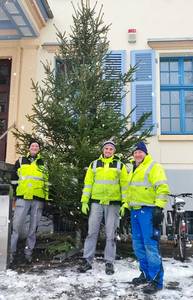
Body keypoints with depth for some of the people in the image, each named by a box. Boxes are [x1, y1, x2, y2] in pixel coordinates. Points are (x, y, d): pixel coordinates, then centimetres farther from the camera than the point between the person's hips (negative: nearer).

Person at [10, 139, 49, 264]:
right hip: (22, 198, -1)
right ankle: (11, 252, 2)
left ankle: (29, 252, 14)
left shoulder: (44, 164, 14)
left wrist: (46, 198, 6)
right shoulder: (20, 161, 12)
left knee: (33, 227, 5)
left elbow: (46, 182, 13)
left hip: (38, 199, 1)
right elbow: (14, 180, 11)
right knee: (16, 226, -6)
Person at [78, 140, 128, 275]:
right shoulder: (94, 164, 9)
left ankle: (109, 262, 15)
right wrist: (84, 201, 1)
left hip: (113, 204, -1)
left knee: (111, 234, 4)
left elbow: (125, 185, 4)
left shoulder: (120, 165, 6)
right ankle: (87, 260, 13)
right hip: (96, 202, 1)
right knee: (92, 232, 3)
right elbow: (88, 184, 7)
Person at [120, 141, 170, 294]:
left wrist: (159, 207, -22)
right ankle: (146, 274, 25)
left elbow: (162, 188, -14)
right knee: (138, 245, 12)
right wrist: (125, 205, 22)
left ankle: (156, 280, 0)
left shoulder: (154, 167, -4)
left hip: (148, 211, -9)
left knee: (150, 245, -9)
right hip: (135, 212, 9)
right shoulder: (133, 171, 22)